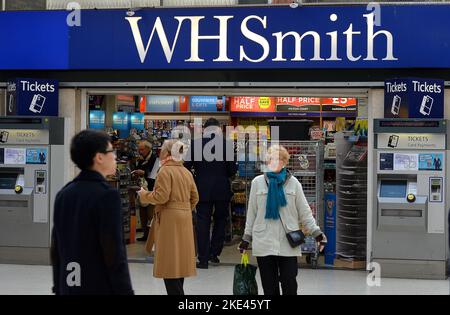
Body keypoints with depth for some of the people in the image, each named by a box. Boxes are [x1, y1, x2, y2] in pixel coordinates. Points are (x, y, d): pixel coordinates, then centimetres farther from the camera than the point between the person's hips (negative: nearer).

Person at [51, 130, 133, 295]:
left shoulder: (63, 194, 8)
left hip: (69, 287, 7)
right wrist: (124, 290, -12)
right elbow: (114, 252, -17)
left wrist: (58, 287, 18)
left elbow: (56, 249, 12)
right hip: (101, 287, -7)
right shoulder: (107, 194, -14)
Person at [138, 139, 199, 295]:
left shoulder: (165, 171, -11)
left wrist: (143, 194, -2)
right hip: (185, 219, 7)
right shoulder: (187, 172, 10)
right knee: (179, 258, 13)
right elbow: (194, 197, 12)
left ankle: (175, 292, -7)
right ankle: (178, 290, 17)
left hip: (169, 219, -7)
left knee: (169, 262, -4)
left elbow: (161, 197, -17)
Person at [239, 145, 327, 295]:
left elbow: (304, 211, 5)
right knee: (269, 285, 5)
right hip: (264, 243, 1)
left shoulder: (293, 183, 3)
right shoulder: (258, 182, 4)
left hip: (288, 243, 0)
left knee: (290, 283, -2)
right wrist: (246, 237, 9)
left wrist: (316, 232, -4)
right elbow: (251, 212, 8)